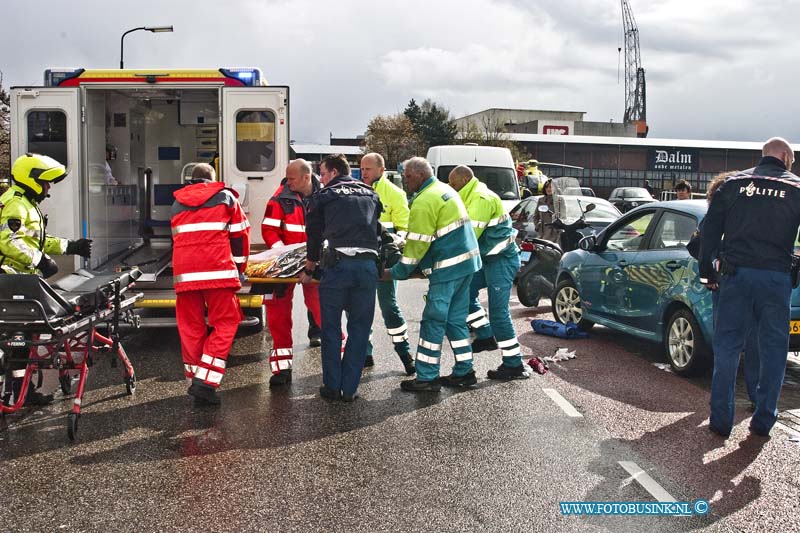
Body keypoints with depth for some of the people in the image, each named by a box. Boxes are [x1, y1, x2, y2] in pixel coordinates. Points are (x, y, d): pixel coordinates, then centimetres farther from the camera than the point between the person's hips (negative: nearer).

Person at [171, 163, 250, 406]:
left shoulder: (177, 204, 22)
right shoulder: (225, 197, 12)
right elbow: (240, 234, 10)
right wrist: (239, 267, 19)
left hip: (184, 273, 4)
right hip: (218, 271, -4)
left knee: (191, 326, 9)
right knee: (224, 324, 0)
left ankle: (195, 379, 12)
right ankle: (205, 383, -10)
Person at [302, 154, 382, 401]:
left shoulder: (322, 196, 11)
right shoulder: (370, 194, 21)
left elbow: (315, 237, 14)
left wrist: (309, 271, 25)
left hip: (337, 264, -3)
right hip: (369, 265, 3)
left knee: (331, 328, 9)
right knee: (359, 329, 10)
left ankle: (332, 387, 13)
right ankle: (350, 388, 12)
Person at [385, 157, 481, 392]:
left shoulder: (424, 202, -15)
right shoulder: (446, 190, 16)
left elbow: (417, 243, -15)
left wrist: (395, 273, -6)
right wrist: (424, 266, 20)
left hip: (447, 269, -9)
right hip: (467, 262, 10)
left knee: (433, 322, -3)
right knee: (456, 319, 15)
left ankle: (427, 378, 2)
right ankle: (464, 372, 19)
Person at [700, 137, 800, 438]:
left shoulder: (734, 183, 7)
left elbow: (710, 231, 6)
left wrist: (707, 272, 13)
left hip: (735, 274, 1)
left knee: (727, 347, 7)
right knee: (773, 350, 11)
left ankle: (721, 419, 8)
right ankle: (763, 421, 16)